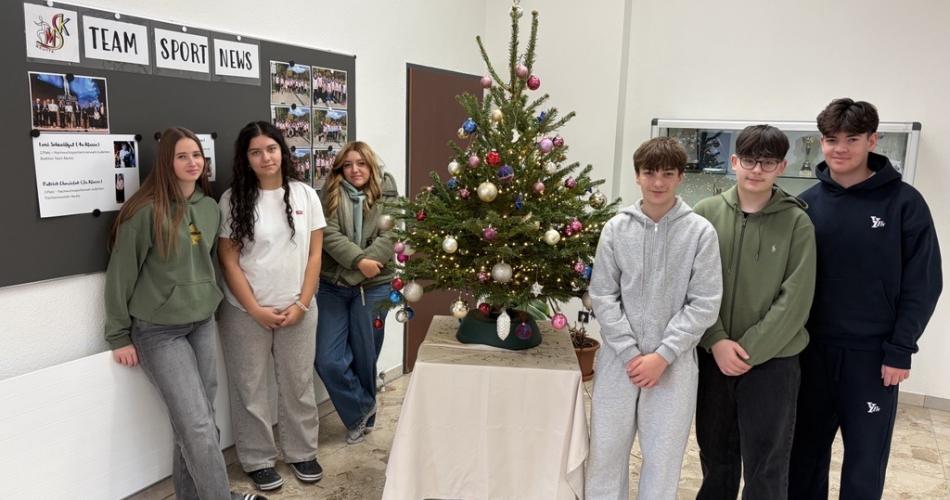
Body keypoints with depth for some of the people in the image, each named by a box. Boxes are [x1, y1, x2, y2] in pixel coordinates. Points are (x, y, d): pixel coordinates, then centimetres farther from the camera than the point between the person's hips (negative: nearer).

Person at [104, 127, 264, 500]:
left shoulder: (210, 208, 4)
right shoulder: (146, 211, -14)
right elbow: (121, 274, -10)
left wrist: (209, 304, 13)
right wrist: (119, 335, -6)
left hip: (202, 324, 6)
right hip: (158, 331, -6)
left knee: (200, 420, 11)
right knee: (197, 424, -7)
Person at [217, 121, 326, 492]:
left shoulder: (305, 195, 1)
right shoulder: (233, 199, -5)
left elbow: (314, 255, 2)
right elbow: (229, 261, -5)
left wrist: (301, 305, -6)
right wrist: (257, 310, -11)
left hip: (297, 309, 2)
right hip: (246, 313, -1)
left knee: (298, 384, 12)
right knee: (251, 389, 8)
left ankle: (302, 452, 29)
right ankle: (258, 460, 24)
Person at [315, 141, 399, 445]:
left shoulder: (386, 197, 3)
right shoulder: (331, 195, 5)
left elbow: (389, 238, -9)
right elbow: (330, 234, -9)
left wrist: (360, 269, -19)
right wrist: (359, 260, -22)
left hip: (373, 288, -1)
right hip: (332, 286, 1)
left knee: (365, 357, 8)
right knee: (327, 360, -4)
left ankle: (363, 415, 32)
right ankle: (362, 410, 18)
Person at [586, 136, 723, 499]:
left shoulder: (700, 232, -5)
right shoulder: (616, 229, 0)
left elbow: (704, 304, -6)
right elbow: (603, 296, 0)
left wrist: (663, 355, -11)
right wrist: (629, 352, -8)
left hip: (674, 364, -1)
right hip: (619, 360, 2)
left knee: (663, 458, 9)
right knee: (606, 451, 11)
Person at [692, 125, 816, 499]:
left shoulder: (797, 223, -4)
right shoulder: (706, 213, 0)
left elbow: (795, 300, -8)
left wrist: (749, 351, -13)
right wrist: (717, 341, -13)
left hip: (773, 361, -2)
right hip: (713, 357, 2)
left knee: (766, 468, 7)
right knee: (716, 456, 17)